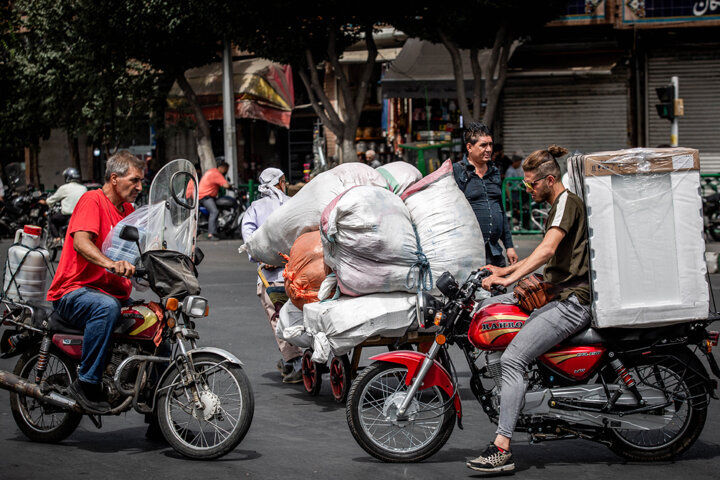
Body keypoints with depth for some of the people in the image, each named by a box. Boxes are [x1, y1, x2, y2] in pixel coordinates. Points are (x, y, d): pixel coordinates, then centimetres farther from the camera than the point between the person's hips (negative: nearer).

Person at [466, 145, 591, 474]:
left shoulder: (567, 202, -11)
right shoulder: (557, 206, 21)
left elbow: (547, 249, -26)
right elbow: (547, 256, 33)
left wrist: (510, 278, -32)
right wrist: (505, 270, 28)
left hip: (573, 301, -11)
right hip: (558, 295, 11)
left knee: (512, 359, -20)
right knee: (488, 305, 17)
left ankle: (502, 449, -24)